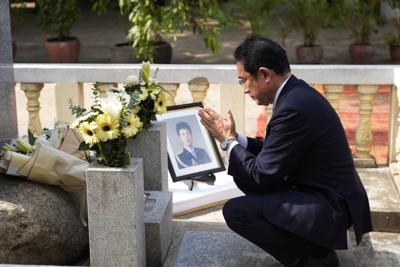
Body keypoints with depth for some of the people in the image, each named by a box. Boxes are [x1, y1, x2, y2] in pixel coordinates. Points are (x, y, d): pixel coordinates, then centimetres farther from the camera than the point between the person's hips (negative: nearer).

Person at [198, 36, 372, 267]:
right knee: (244, 174, 14)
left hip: (330, 209, -10)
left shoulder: (293, 108, -25)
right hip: (329, 195, 10)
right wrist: (235, 138, 4)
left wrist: (228, 140, -8)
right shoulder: (298, 93, 6)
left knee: (235, 210, -16)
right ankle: (311, 244, 14)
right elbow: (273, 150, 15)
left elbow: (262, 177, -20)